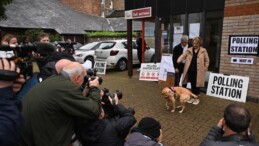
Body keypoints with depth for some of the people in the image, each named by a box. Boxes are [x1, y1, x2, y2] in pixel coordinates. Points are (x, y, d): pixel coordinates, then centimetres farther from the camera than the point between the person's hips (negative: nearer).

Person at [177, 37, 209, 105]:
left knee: (197, 85, 5)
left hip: (198, 71, -3)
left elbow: (207, 60, 5)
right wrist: (179, 60, -26)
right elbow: (183, 56, -6)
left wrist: (205, 69, -1)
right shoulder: (189, 50, 5)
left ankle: (197, 98, 21)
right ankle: (193, 97, 27)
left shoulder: (203, 50, 0)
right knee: (192, 84, 13)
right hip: (190, 70, 3)